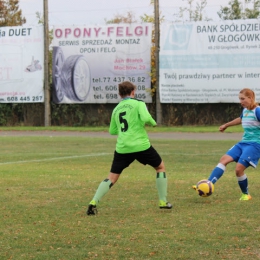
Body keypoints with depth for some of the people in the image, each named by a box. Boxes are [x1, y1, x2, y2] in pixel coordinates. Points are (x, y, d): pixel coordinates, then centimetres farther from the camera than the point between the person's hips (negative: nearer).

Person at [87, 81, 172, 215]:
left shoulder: (116, 109, 14)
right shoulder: (138, 103, 0)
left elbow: (112, 131, 20)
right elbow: (146, 118, -18)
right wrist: (153, 123, 3)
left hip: (122, 148, 4)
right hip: (141, 146, -4)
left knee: (112, 177, 7)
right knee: (160, 167, 19)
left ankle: (93, 202, -11)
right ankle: (163, 201, 17)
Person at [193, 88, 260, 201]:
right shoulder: (245, 110, 13)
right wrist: (226, 125, 49)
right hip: (243, 143, 8)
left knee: (239, 168, -17)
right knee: (224, 159, -7)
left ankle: (246, 195, 6)